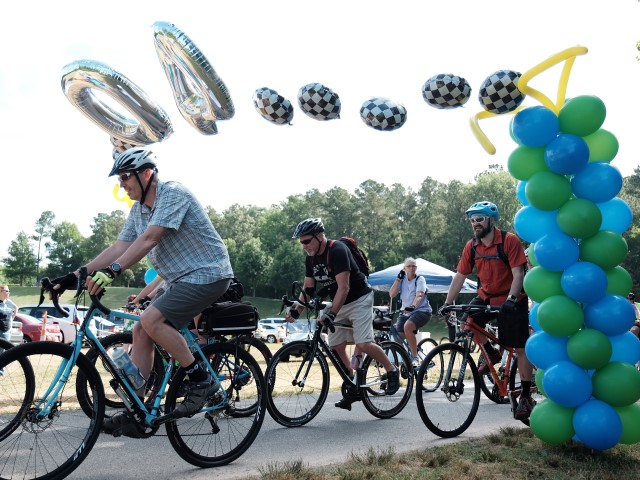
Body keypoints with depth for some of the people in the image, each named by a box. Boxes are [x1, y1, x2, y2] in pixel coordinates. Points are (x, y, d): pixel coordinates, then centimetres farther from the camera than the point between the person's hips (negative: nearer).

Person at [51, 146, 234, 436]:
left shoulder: (173, 194, -15)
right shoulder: (138, 210, 12)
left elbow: (149, 238, -27)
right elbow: (120, 246, 5)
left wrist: (112, 271, -36)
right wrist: (75, 276, -3)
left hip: (207, 274, -9)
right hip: (181, 281, 9)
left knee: (151, 320, -23)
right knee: (141, 332, 2)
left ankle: (201, 379, -9)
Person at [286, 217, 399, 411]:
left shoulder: (337, 251, -24)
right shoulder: (311, 258, 0)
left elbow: (343, 288, -30)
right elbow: (308, 288, 4)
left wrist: (331, 313, -37)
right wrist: (296, 311, -9)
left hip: (359, 299, -8)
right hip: (338, 303, 8)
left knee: (363, 344, -19)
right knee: (336, 347, 2)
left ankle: (392, 370, 5)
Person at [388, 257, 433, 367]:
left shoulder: (420, 279, -5)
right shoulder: (402, 280, 8)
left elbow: (419, 295, -24)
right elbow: (392, 294, -4)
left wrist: (413, 306, -43)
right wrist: (398, 278, -8)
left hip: (421, 310, -5)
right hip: (406, 312, 5)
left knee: (407, 326, -32)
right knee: (399, 334, -12)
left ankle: (415, 358, -23)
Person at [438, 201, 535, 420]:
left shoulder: (510, 241, -17)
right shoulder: (471, 246, -3)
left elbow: (518, 274, -20)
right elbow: (460, 276, -2)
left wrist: (511, 299, -33)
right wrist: (447, 303, -9)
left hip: (512, 300, -4)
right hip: (486, 297, 5)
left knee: (521, 348, -3)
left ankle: (526, 397, 10)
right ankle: (491, 353, 6)